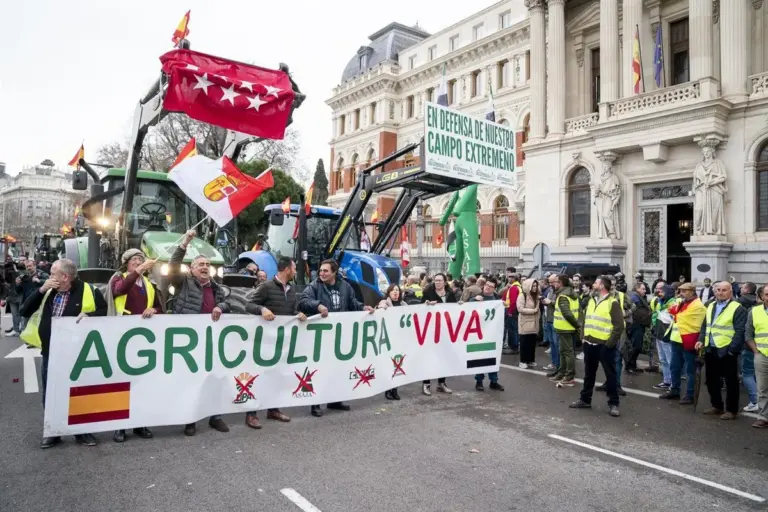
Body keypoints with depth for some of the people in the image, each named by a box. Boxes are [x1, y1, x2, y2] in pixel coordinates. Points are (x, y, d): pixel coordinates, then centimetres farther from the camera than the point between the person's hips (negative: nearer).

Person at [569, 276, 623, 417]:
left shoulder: (612, 303, -10)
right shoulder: (591, 301, 13)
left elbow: (619, 325, -13)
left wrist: (610, 342, -16)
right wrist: (584, 336, 12)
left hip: (605, 345, -7)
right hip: (589, 344, 7)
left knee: (610, 375, 2)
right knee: (589, 374, 15)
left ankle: (613, 403, 11)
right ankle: (585, 400, 25)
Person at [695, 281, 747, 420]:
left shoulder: (738, 308, -9)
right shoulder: (710, 306, 14)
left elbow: (739, 331, -14)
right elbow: (705, 326, 18)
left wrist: (732, 349, -18)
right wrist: (701, 340, 4)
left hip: (727, 351, -7)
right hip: (710, 350, 7)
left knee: (731, 381, 4)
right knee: (712, 380, 14)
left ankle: (732, 410, 14)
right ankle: (717, 406, 28)